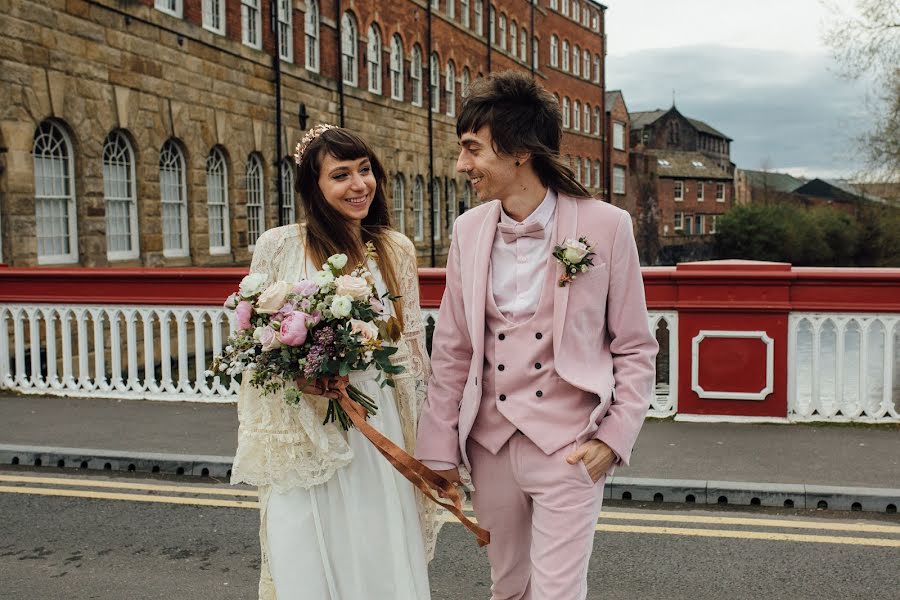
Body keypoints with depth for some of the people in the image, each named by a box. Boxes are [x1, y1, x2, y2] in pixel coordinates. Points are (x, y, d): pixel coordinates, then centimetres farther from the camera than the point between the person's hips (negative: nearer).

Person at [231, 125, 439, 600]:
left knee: (380, 554, 9)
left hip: (376, 429, 2)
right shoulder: (278, 246, -4)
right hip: (302, 433, -1)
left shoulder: (396, 250, 3)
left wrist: (415, 433, 9)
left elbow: (412, 344, 9)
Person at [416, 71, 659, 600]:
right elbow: (452, 350, 5)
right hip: (489, 446, 4)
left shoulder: (605, 226, -9)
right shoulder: (470, 230, 2)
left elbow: (635, 348, -2)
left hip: (568, 449, -4)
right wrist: (440, 447, 5)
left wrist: (615, 438, -9)